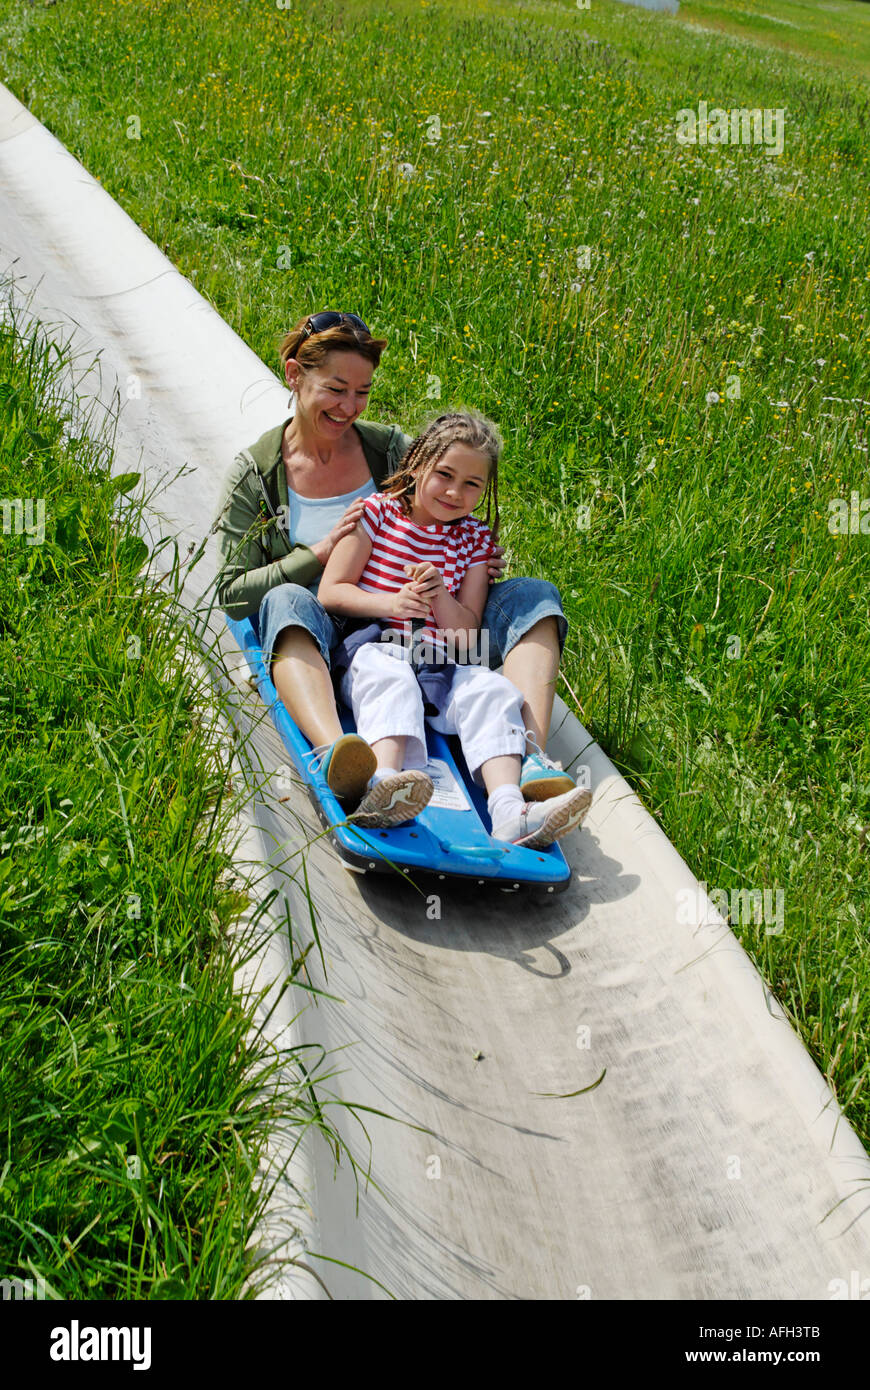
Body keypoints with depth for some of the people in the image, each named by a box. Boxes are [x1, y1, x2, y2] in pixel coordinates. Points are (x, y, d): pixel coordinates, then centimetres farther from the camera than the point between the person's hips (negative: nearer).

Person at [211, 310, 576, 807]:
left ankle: (531, 762, -40)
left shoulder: (393, 448, 9)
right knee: (287, 600, -36)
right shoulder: (253, 475, 3)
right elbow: (233, 595, -2)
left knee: (535, 595, -16)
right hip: (319, 650, -3)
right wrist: (322, 552, -14)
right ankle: (335, 756, -61)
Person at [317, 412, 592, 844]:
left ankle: (510, 811, -43)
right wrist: (391, 603, -15)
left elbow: (465, 636, 9)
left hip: (438, 666, 3)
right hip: (371, 650, -3)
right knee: (390, 681, -36)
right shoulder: (377, 510, 7)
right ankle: (383, 783, -62)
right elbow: (330, 592, 2)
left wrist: (439, 596, -12)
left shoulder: (475, 539, 14)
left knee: (492, 690, -24)